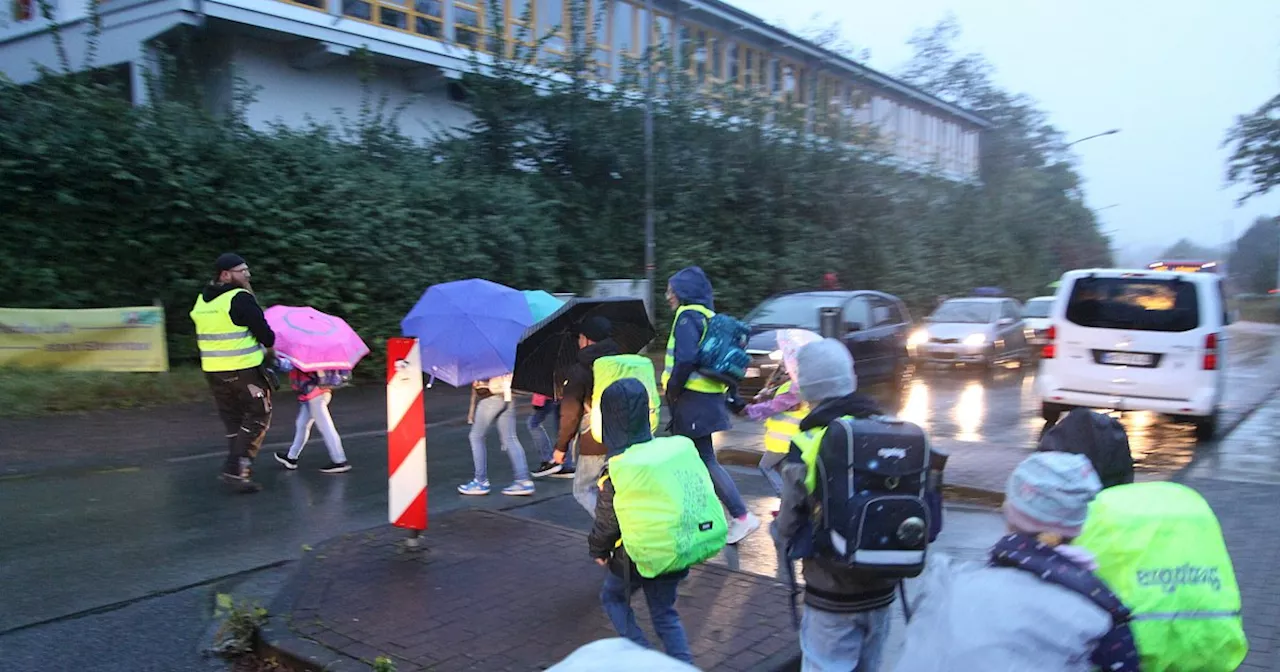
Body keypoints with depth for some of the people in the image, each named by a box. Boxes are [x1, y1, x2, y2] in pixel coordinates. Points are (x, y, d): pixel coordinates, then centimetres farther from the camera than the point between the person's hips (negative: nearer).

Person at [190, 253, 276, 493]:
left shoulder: (201, 300, 10)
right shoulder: (241, 298, -15)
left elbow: (214, 334, 16)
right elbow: (264, 333, -13)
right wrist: (269, 350, 8)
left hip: (212, 370, 7)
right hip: (244, 369, -7)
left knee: (233, 420, 16)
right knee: (258, 416, 4)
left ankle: (237, 469, 16)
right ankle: (237, 467, -3)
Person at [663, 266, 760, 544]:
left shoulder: (687, 316, -13)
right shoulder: (709, 317, 16)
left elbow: (686, 359, -27)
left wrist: (671, 390, -14)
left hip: (693, 400, -10)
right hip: (709, 397, 10)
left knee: (704, 460, -5)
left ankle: (742, 517, -4)